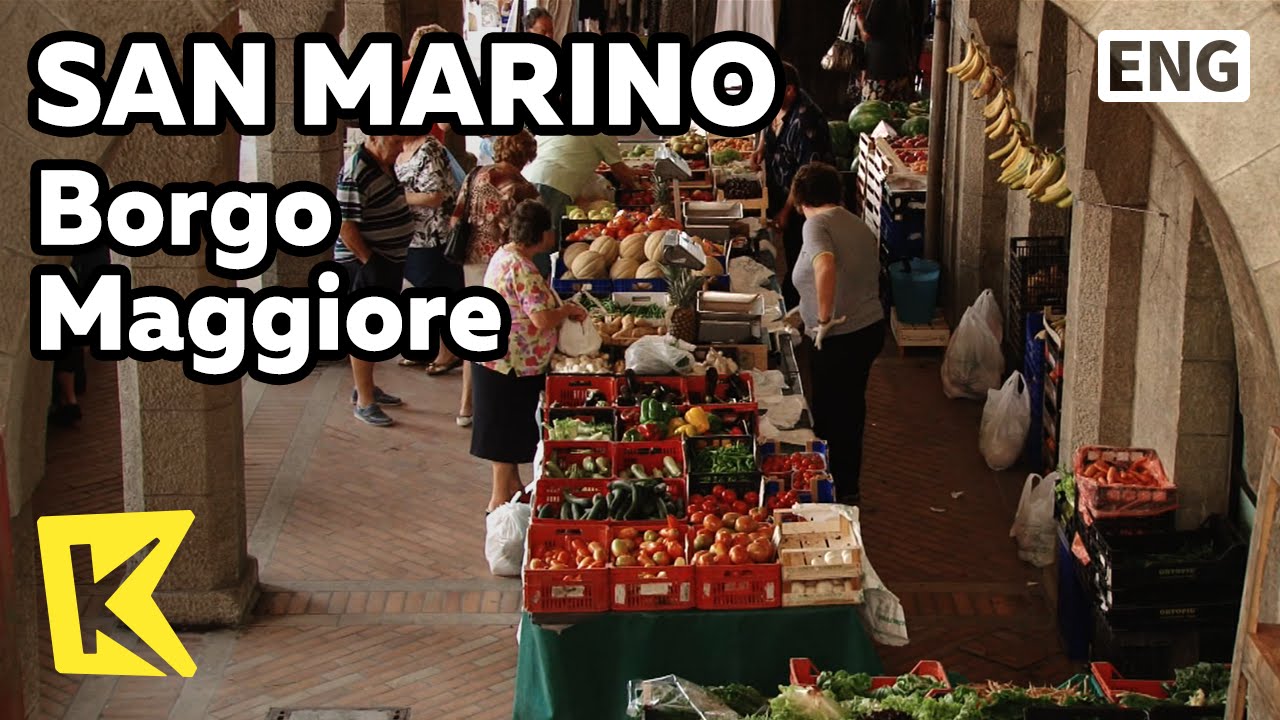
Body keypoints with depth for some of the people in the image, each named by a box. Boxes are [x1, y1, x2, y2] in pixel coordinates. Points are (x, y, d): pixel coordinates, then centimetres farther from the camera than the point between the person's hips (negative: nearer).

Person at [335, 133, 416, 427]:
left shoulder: (385, 163, 7)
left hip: (389, 259, 10)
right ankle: (364, 402, 3)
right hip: (366, 263, -10)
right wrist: (369, 261, -22)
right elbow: (344, 225, -24)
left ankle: (366, 386, 33)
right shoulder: (356, 173, -23)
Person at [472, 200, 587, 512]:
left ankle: (512, 487, 32)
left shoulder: (504, 254, 7)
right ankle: (499, 499, 11)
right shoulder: (522, 269, -24)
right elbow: (542, 319, -28)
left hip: (499, 360, 10)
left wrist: (560, 309, 9)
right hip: (512, 364, -10)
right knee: (509, 431, 1)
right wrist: (569, 310, -12)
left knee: (512, 431, 20)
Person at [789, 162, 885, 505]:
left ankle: (843, 491, 19)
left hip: (838, 339, -8)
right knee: (851, 409, 23)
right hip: (871, 327, 8)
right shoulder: (860, 226, 10)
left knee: (830, 416, 8)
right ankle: (850, 485, 37)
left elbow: (825, 266, -36)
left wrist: (824, 318, -26)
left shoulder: (816, 224, -15)